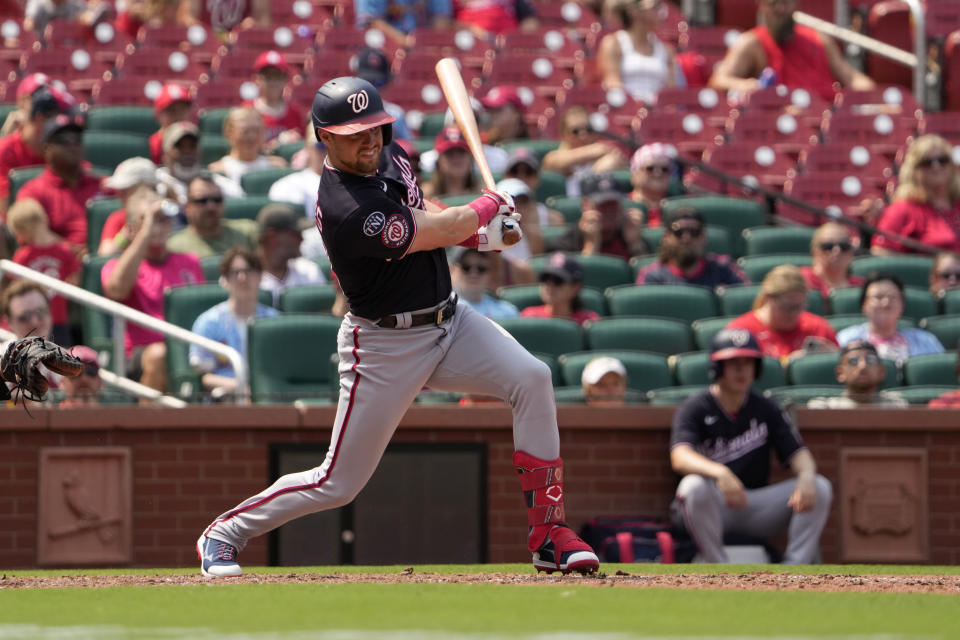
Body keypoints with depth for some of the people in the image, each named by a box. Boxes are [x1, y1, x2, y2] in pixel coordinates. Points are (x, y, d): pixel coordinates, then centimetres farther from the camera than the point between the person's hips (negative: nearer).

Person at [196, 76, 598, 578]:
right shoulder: (345, 210, -28)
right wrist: (487, 207, 1)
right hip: (385, 344, -7)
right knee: (339, 483, -1)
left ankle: (548, 536, -11)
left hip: (448, 320, 7)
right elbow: (438, 234, -18)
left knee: (531, 378, -16)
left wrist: (482, 232, 5)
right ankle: (223, 533, 23)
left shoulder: (389, 156, 2)